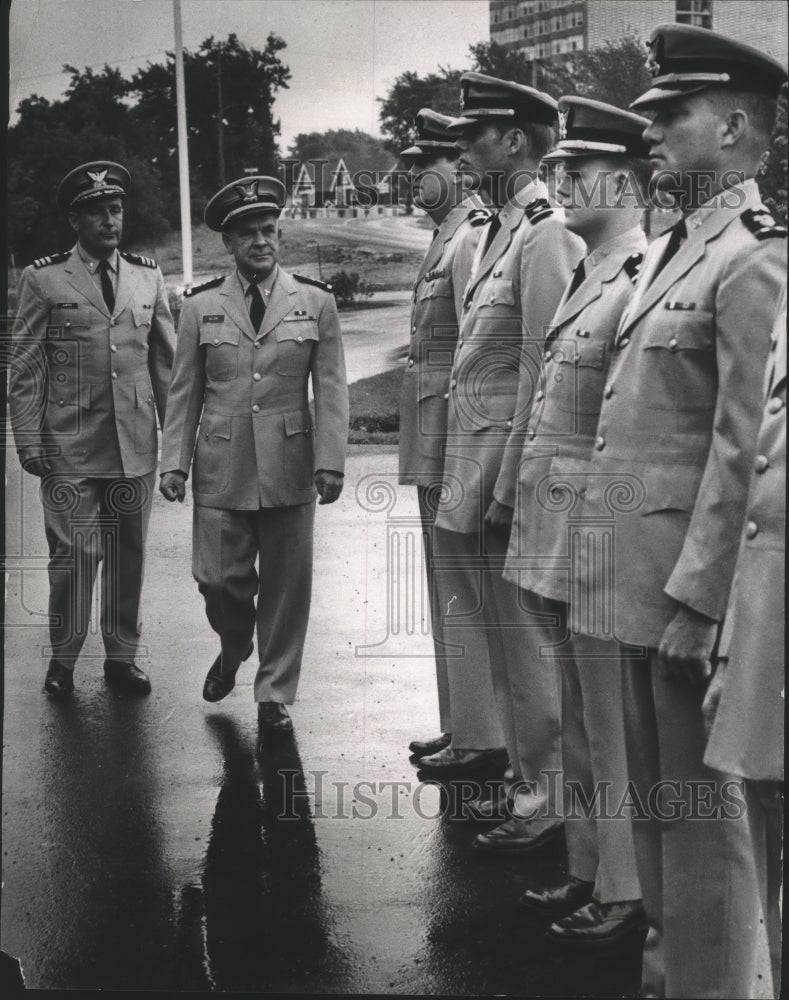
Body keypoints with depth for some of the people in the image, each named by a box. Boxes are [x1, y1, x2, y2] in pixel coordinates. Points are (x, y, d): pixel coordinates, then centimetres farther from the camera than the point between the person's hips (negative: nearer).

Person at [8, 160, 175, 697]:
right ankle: (62, 660, 16)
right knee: (73, 555, -1)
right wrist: (29, 443, -6)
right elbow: (25, 370, 0)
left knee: (129, 555, 9)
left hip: (136, 446, 3)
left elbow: (166, 361, 12)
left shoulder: (149, 277, 10)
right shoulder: (44, 279, 1)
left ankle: (122, 655, 23)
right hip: (70, 450, -3)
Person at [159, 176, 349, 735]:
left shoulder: (316, 302, 4)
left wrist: (331, 462, -6)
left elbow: (331, 391, 2)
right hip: (221, 469, 1)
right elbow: (185, 393, 9)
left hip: (290, 468, 0)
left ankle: (275, 693, 18)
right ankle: (233, 650, 34)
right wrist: (174, 462, 1)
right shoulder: (201, 307, 7)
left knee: (286, 586, 4)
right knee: (219, 578, 1)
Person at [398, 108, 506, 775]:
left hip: (453, 434, -10)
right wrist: (428, 454, 18)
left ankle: (481, 738, 5)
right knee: (449, 588, 16)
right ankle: (461, 725, 26)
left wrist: (455, 454, -22)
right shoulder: (445, 240, 17)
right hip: (433, 444, 10)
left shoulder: (472, 240, -14)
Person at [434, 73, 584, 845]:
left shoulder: (546, 234, -15)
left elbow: (541, 372, -19)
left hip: (506, 469, -9)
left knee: (522, 647, 0)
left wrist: (506, 489, -19)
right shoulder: (497, 231, 14)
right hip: (470, 467, 9)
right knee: (498, 641, 17)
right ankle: (524, 778, 31)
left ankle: (549, 803, 13)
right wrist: (463, 484, 14)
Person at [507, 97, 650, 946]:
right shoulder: (582, 275, 13)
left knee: (611, 725, 2)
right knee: (577, 722, 18)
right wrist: (519, 489, 15)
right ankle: (585, 870, 31)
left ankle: (623, 891, 16)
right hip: (552, 532, 9)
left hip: (599, 530, -9)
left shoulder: (644, 280, -15)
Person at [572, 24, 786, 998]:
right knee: (651, 800, 19)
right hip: (640, 571, 9)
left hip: (690, 582, -9)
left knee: (699, 812, 3)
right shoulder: (667, 251, 14)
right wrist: (645, 581, 12)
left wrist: (694, 597, -19)